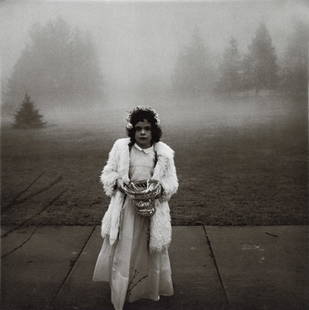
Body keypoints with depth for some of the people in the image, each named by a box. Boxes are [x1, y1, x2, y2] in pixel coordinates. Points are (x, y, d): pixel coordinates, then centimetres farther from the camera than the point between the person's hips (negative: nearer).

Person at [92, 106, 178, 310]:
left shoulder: (164, 152, -1)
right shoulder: (121, 147, -3)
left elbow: (173, 182, 4)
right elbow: (107, 173, 5)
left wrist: (161, 187, -17)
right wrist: (117, 180, -17)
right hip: (126, 207, -1)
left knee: (151, 252, 14)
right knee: (122, 251, 5)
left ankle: (151, 291, 38)